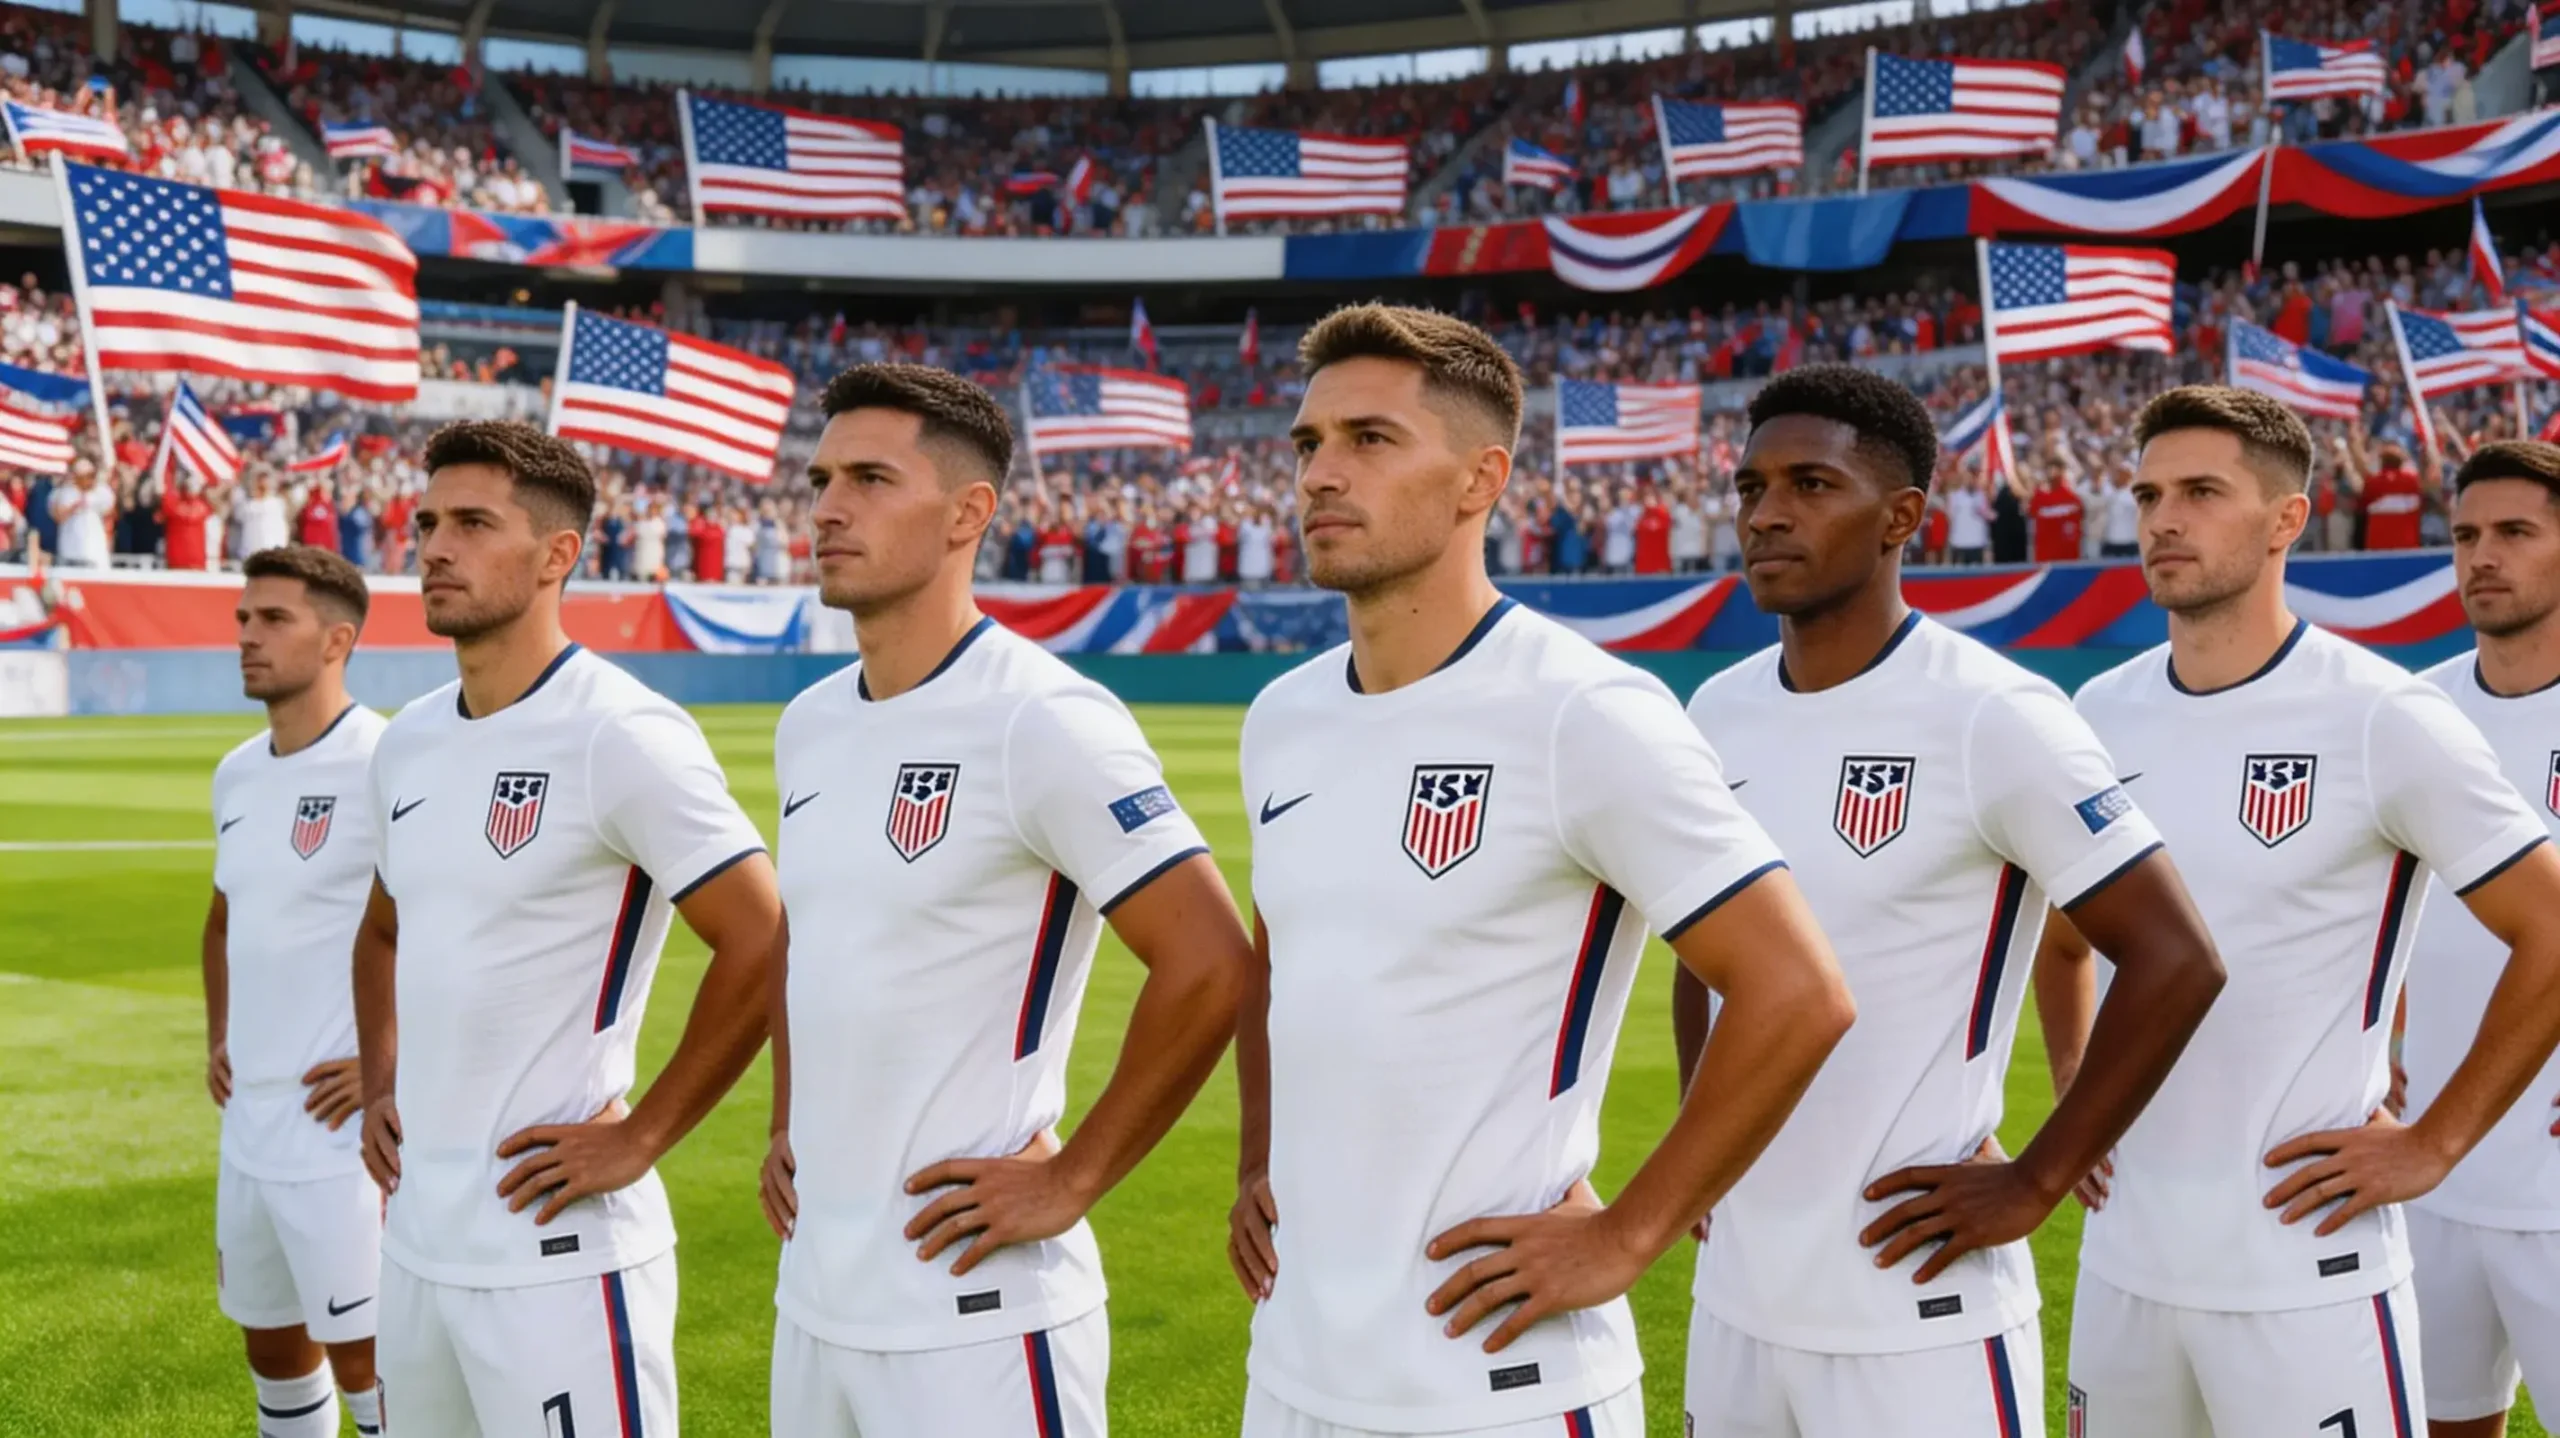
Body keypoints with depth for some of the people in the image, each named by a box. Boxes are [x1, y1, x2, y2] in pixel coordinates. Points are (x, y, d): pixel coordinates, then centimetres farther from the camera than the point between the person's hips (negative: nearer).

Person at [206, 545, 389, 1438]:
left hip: (340, 1134, -8)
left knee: (365, 1362, -2)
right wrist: (216, 1039, 16)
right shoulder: (237, 774, 11)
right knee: (272, 1345, 18)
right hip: (247, 1129, 8)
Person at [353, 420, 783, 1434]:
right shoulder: (408, 744, 10)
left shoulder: (621, 737, -15)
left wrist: (640, 1136, -16)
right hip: (415, 1237, 8)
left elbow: (764, 944, -19)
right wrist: (379, 1086, 15)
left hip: (557, 1252, -8)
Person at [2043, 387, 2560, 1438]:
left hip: (2306, 1267, -5)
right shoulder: (2102, 714, 6)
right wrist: (2073, 1096, 12)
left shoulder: (2381, 719, -11)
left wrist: (2431, 1145, -9)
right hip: (2122, 1257, 5)